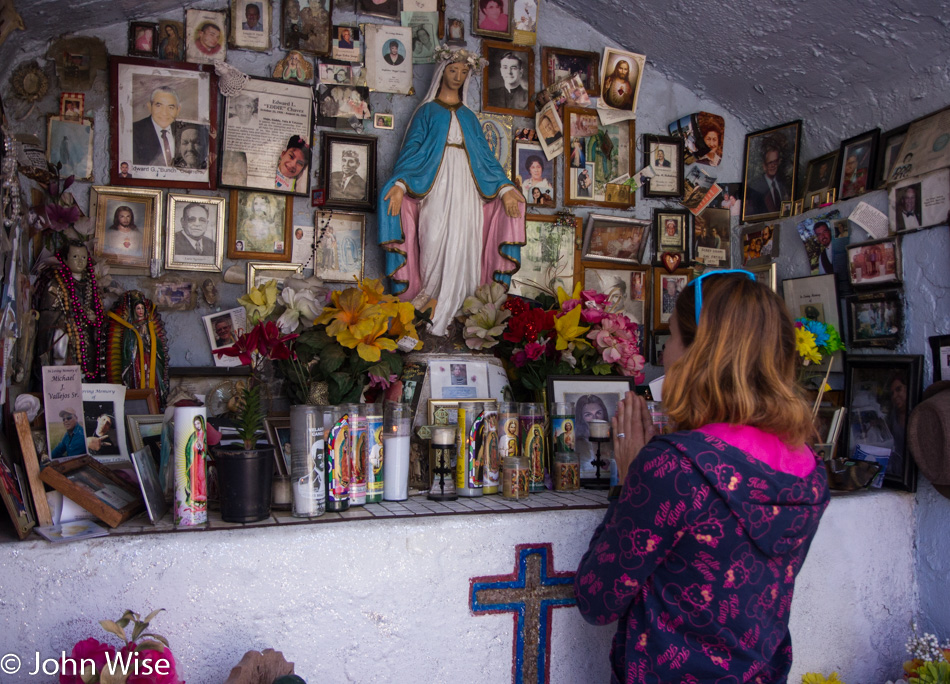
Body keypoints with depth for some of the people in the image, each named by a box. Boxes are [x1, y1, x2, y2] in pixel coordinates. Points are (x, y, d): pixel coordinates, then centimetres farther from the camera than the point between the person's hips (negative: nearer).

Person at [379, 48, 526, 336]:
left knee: (461, 245, -7)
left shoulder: (469, 116, 23)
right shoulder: (427, 111, 13)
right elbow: (411, 150, 1)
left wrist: (504, 187, 3)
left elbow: (485, 155, 17)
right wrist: (400, 183, -16)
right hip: (436, 185, -2)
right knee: (434, 240, -15)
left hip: (466, 186, 2)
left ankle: (445, 317, -4)